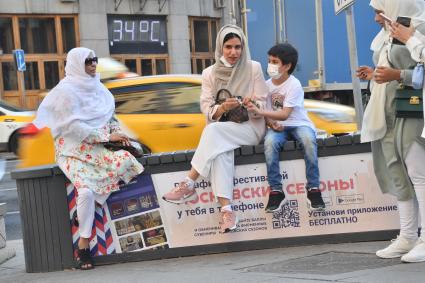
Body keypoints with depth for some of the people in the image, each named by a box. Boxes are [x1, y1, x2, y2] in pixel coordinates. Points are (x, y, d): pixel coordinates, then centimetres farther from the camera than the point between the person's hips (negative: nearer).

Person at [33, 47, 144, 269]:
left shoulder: (97, 87, 14)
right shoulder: (66, 91, -8)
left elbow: (111, 116, 22)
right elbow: (74, 127, -15)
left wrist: (117, 131, 0)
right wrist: (107, 136, -16)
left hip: (98, 146, 6)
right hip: (74, 149, -6)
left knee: (126, 160, -25)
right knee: (86, 191, -28)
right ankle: (83, 246, -16)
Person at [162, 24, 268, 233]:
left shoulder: (254, 68, 0)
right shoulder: (209, 73, 5)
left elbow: (262, 106, -2)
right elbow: (207, 110, -1)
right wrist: (222, 108, -24)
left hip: (251, 127, -2)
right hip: (220, 129, 2)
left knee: (214, 131, -32)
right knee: (220, 151, -35)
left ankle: (188, 185, -29)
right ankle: (226, 209, -42)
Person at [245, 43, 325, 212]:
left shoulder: (294, 85, -13)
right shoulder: (267, 84, 3)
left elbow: (284, 114, -22)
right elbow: (265, 112, 7)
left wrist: (259, 112, -31)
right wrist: (271, 122, -17)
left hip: (298, 124, -3)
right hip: (278, 126, 3)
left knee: (308, 139, -37)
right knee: (269, 142, -32)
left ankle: (313, 189, -27)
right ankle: (276, 191, -26)